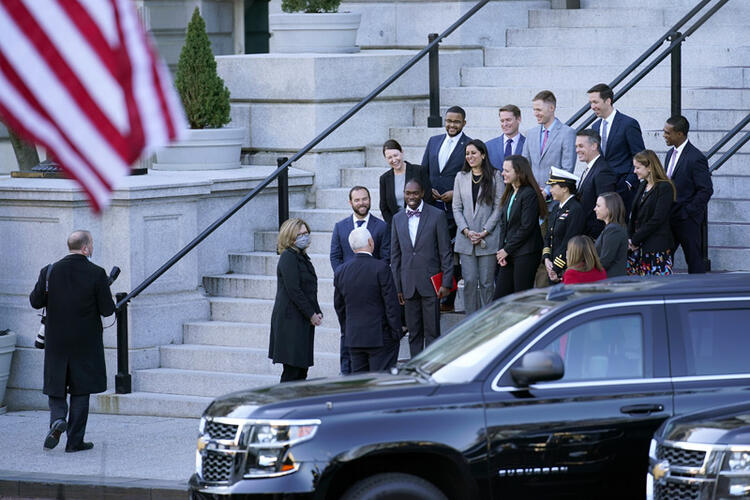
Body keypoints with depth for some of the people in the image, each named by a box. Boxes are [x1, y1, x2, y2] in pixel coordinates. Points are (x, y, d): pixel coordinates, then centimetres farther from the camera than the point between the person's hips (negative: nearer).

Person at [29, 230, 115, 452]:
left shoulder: (50, 271, -5)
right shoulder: (96, 274, -12)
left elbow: (35, 301, 2)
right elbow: (108, 309, -11)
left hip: (57, 342, 2)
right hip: (86, 343, -2)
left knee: (56, 388, 15)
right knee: (81, 391, 7)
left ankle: (57, 419, -12)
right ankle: (75, 440, 7)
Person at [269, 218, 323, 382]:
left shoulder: (302, 257, 17)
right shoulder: (288, 258, -11)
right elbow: (293, 290, -17)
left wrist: (317, 313, 6)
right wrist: (312, 314, -14)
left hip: (303, 321, 9)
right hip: (291, 321, -9)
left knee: (302, 369, 8)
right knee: (292, 369, -9)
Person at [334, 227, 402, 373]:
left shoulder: (341, 272, 4)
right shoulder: (381, 268, -13)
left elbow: (339, 306, 12)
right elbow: (391, 304, -12)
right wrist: (396, 332, -4)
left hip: (353, 337, 5)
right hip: (380, 337, -5)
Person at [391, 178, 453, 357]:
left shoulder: (437, 215, -2)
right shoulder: (398, 219, 10)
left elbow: (445, 252, -2)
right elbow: (395, 255, 13)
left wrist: (446, 283, -8)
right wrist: (397, 287, 8)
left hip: (430, 283, -4)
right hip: (409, 285, 4)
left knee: (432, 332, -3)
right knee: (414, 332, 7)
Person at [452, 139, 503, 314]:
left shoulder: (494, 176, 0)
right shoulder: (461, 177, 10)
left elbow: (498, 207, -2)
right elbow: (457, 207, 8)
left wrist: (484, 232, -9)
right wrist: (466, 231, -6)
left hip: (488, 238, -2)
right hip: (466, 239, 2)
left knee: (486, 282, -1)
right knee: (470, 281, -2)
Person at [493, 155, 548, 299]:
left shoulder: (529, 194, -12)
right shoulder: (509, 194, 14)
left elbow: (526, 227, -16)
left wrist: (507, 250, -11)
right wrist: (501, 250, 2)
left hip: (526, 254, -8)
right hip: (509, 255, 8)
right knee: (499, 296, 5)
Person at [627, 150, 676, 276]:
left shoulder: (665, 188, -9)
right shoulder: (642, 186, 16)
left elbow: (657, 219, -15)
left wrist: (635, 240, -13)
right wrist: (630, 239, 0)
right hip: (638, 247, 8)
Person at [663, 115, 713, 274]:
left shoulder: (696, 158, -15)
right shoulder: (671, 154, 12)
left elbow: (706, 190, -16)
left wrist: (687, 212, -16)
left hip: (687, 219, -8)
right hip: (670, 217, 8)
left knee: (694, 260, 1)